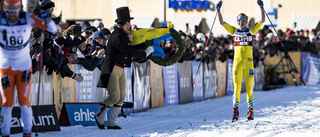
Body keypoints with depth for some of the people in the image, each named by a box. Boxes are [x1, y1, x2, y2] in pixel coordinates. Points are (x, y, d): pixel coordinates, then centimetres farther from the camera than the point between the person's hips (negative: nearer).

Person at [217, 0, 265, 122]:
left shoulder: (251, 31, 8)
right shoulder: (234, 31, 10)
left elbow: (262, 21, 1)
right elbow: (222, 22, 7)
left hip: (249, 64, -1)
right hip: (237, 63, 1)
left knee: (249, 89, 1)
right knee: (236, 88, -1)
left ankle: (250, 111, 9)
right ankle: (235, 112, 4)